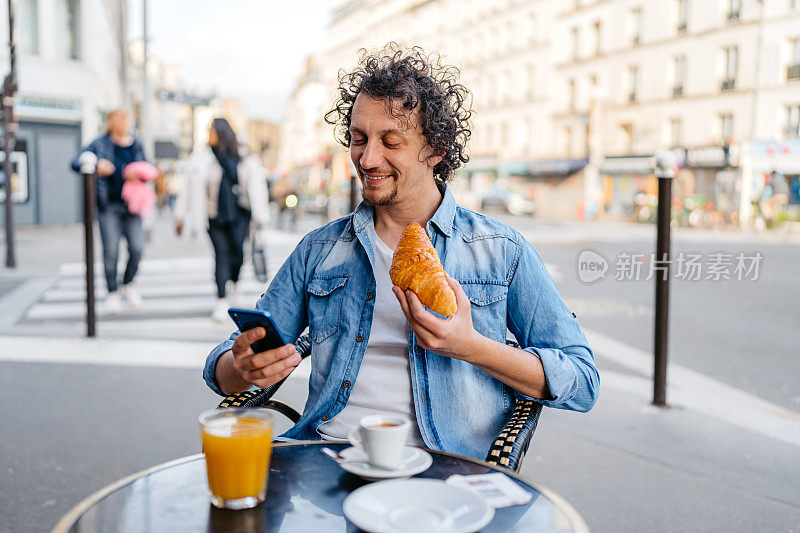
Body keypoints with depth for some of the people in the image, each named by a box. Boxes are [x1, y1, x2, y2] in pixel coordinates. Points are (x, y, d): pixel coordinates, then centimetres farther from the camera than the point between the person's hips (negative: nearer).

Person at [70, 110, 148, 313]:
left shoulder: (136, 145, 12)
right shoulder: (100, 144, 2)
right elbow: (76, 163, -3)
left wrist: (138, 175, -5)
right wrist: (96, 165, -22)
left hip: (131, 204, 3)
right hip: (108, 205, -3)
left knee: (137, 248, -5)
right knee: (110, 251, -3)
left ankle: (127, 284, 19)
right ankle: (112, 293, 11)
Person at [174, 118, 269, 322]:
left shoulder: (244, 157, 4)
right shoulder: (202, 157, 2)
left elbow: (255, 185, 5)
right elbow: (190, 184, 3)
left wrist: (259, 215, 1)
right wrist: (180, 215, 2)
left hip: (239, 212, 1)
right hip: (215, 213, 0)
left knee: (237, 252, -7)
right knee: (221, 253, -7)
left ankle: (233, 282, 26)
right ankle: (222, 301, -1)